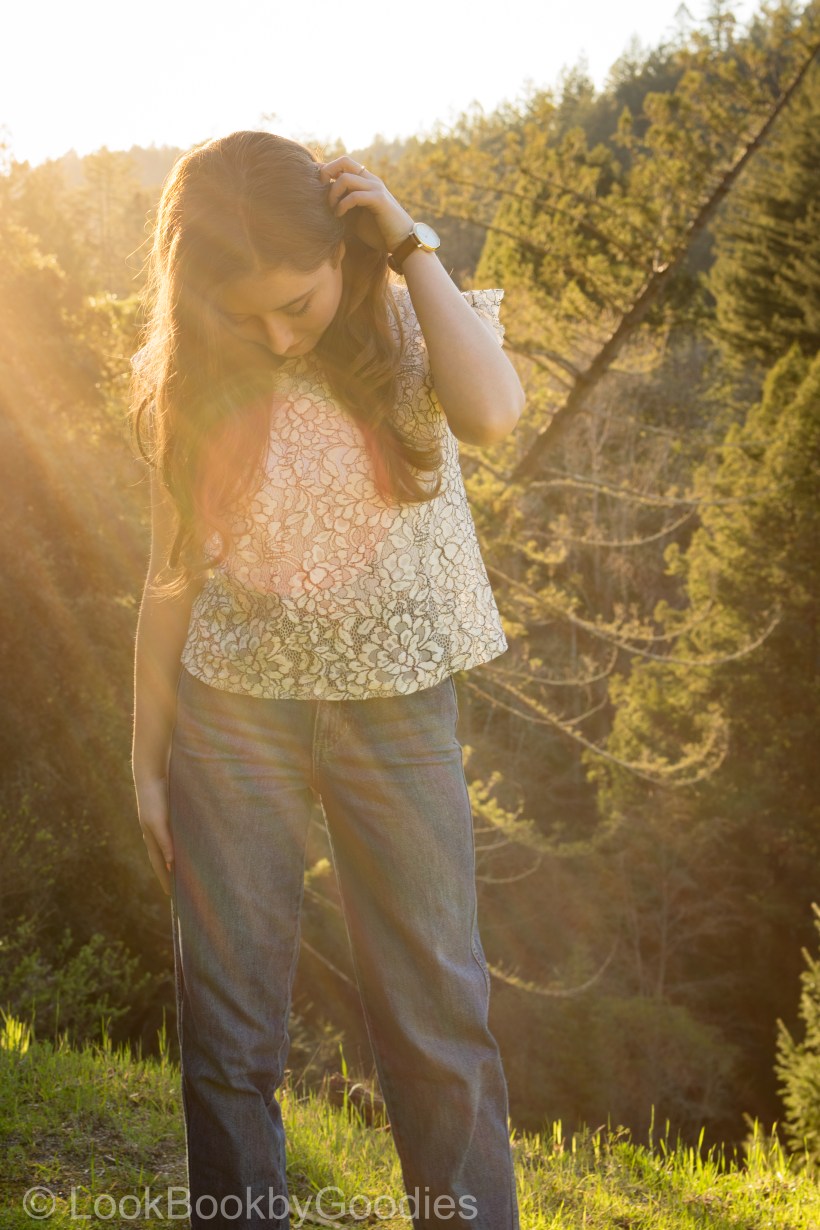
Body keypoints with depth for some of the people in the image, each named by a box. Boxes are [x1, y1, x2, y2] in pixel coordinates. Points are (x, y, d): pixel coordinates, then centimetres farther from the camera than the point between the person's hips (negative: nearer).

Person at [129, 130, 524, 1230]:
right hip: (231, 715, 1)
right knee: (229, 1027, 5)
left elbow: (491, 412, -25)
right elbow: (172, 583, 6)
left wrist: (412, 249, -16)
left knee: (440, 1012, 3)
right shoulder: (192, 388, 2)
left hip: (396, 711, -1)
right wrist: (147, 764, 6)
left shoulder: (406, 335, -2)